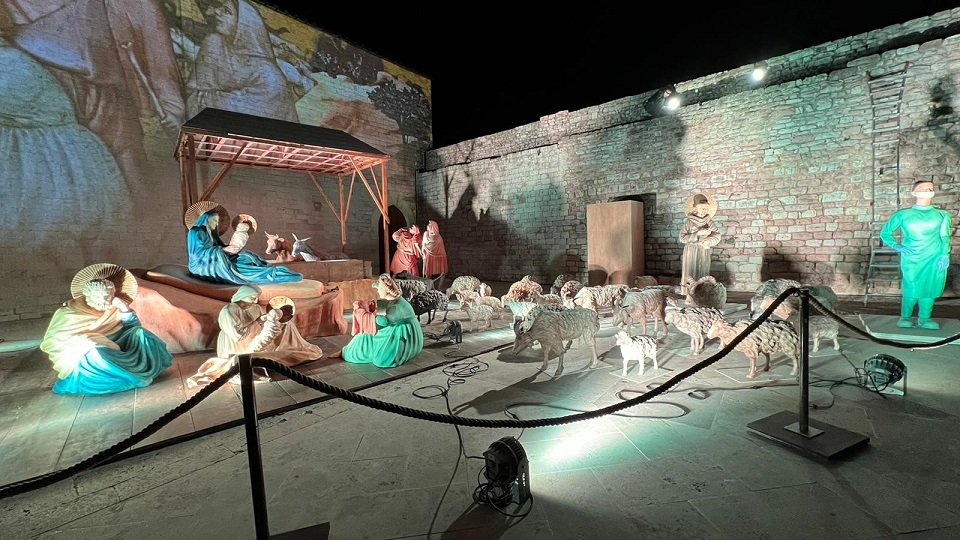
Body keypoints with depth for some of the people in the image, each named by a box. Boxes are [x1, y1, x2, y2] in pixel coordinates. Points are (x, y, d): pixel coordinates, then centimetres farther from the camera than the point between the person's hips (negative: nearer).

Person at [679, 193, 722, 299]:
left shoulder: (709, 221, 3)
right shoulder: (688, 222, -6)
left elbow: (717, 235, 3)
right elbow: (682, 238, -12)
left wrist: (709, 241, -16)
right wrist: (698, 233, -19)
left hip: (704, 252, 3)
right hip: (691, 252, -3)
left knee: (703, 275, 6)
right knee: (690, 275, -3)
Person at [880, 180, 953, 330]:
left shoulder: (942, 215, 9)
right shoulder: (903, 215, 4)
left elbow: (945, 237, 6)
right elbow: (885, 232, 10)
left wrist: (944, 255, -6)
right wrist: (896, 246, -4)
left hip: (935, 258, 2)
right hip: (911, 259, -2)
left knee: (930, 288, 3)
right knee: (911, 289, -4)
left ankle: (924, 318, 15)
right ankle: (905, 317, 10)